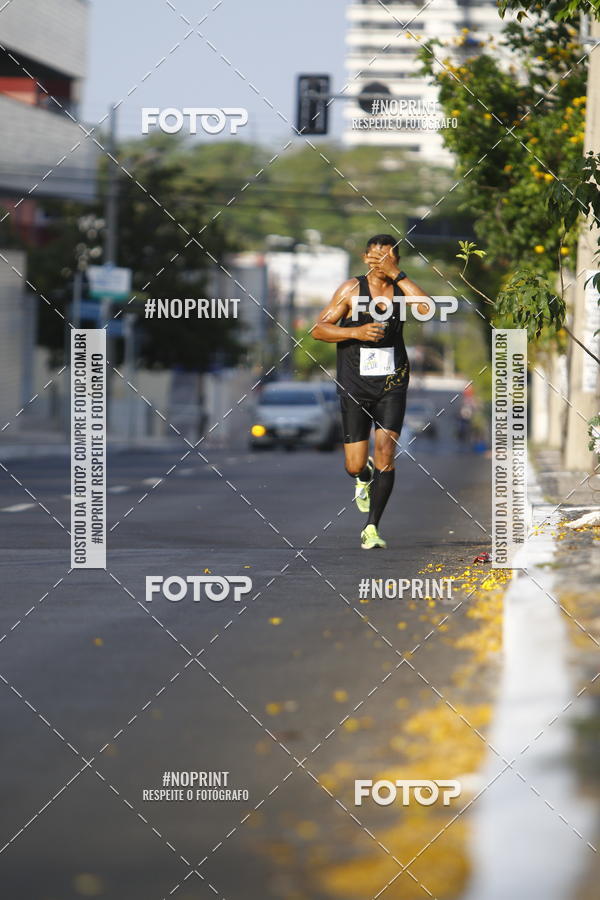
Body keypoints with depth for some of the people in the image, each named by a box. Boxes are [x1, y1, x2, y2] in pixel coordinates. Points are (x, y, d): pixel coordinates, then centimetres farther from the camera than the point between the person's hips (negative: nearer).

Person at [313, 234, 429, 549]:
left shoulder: (401, 287, 2)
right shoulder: (352, 289, -4)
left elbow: (428, 308, -19)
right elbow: (319, 329, -4)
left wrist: (396, 274, -21)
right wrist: (356, 332, -19)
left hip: (392, 384, 1)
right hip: (355, 387, -1)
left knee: (385, 452, -16)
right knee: (355, 466, 1)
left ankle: (371, 529, -9)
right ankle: (364, 478, 40)